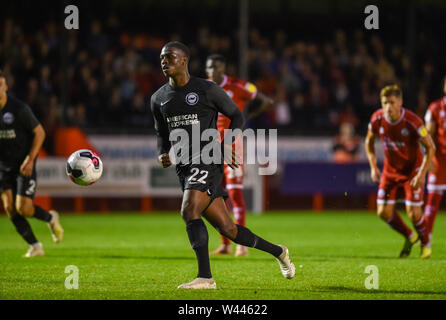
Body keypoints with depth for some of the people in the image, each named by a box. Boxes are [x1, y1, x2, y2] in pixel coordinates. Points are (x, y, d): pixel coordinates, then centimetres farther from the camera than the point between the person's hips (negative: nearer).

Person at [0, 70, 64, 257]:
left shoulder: (19, 109, -15)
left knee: (23, 208, -13)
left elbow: (39, 132, -8)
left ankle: (50, 218, 20)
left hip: (24, 166, -5)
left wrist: (30, 159, -16)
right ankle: (35, 247, 11)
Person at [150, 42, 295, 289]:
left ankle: (205, 277, -23)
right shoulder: (158, 99, 11)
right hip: (184, 167, 6)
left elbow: (236, 116, 5)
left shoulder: (208, 90, -4)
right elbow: (161, 132, 23)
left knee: (189, 211, -26)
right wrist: (162, 154, 2)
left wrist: (228, 144, -11)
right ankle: (277, 251, 26)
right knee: (226, 229, 6)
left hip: (207, 161, -6)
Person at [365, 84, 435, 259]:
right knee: (384, 212, -3)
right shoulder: (377, 119, -13)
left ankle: (425, 243, 19)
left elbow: (430, 147, -17)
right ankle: (410, 237, 25)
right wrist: (373, 166, -2)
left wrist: (422, 174, -22)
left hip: (412, 169, -4)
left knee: (413, 213, -12)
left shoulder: (412, 121, -25)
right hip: (390, 169, 4)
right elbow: (369, 141, 7)